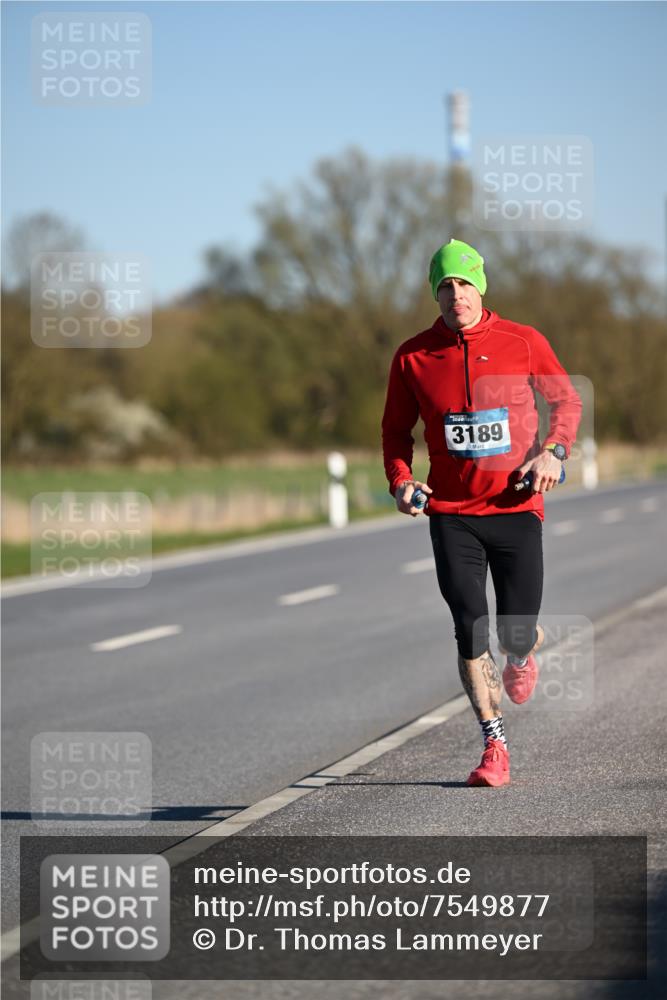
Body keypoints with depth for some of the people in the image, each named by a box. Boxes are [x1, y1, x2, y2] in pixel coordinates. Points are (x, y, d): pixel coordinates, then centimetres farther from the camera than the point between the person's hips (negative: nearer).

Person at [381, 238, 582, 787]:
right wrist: (401, 480, -6)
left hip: (516, 509, 0)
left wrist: (554, 451, -7)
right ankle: (495, 746, 5)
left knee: (517, 635, 0)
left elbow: (567, 400, 11)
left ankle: (524, 653, 40)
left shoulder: (523, 343, -2)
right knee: (470, 631, -9)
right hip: (452, 513, 0)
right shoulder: (413, 357, 0)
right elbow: (396, 429, 12)